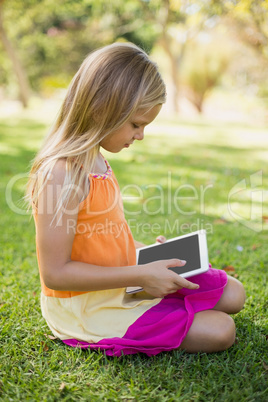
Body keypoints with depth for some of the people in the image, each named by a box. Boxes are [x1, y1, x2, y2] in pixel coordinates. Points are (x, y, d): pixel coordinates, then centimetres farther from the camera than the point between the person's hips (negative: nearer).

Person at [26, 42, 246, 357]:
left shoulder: (95, 161, 3)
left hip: (122, 282, 9)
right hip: (90, 308, -9)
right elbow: (55, 272, -26)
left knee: (233, 294, 9)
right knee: (219, 331, -12)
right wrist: (141, 275, -26)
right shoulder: (61, 174, -27)